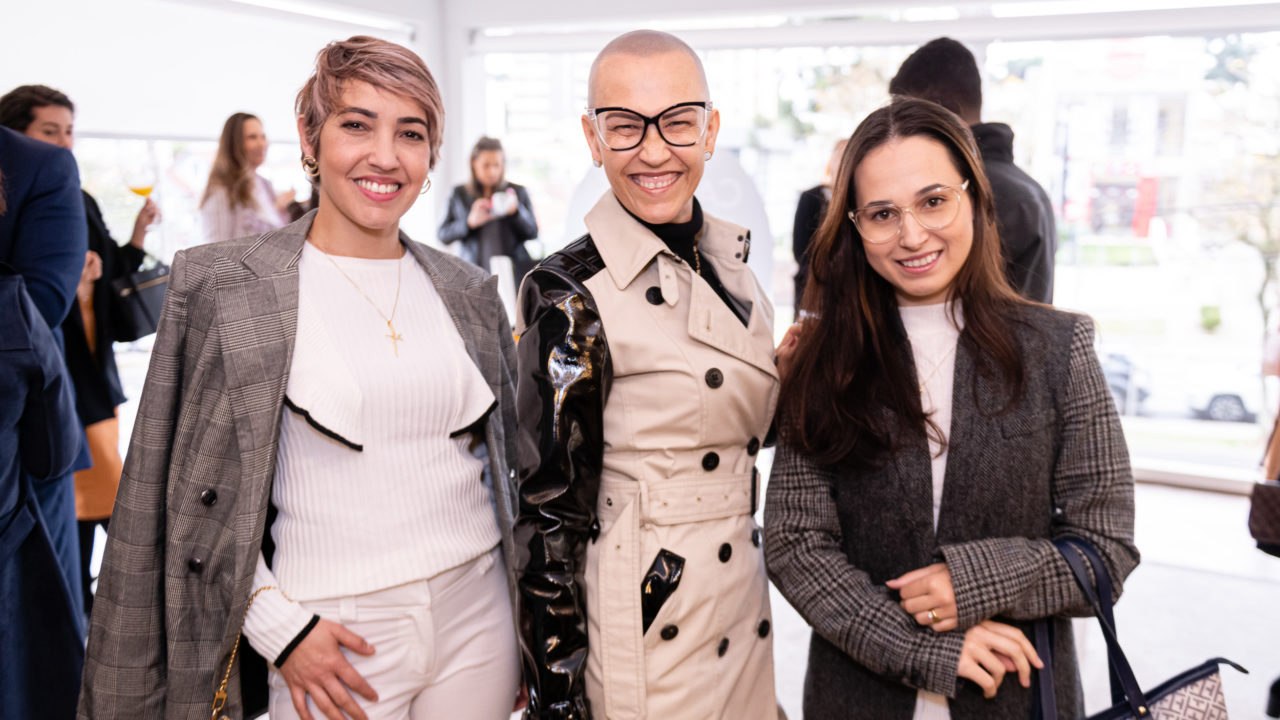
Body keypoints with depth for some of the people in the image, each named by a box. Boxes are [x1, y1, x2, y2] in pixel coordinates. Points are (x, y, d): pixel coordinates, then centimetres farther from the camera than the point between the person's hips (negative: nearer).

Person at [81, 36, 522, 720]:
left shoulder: (467, 290, 6)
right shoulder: (220, 284, -6)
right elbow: (189, 483, -4)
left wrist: (525, 621, 12)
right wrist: (279, 628, -9)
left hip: (477, 616, 3)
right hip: (334, 638, -3)